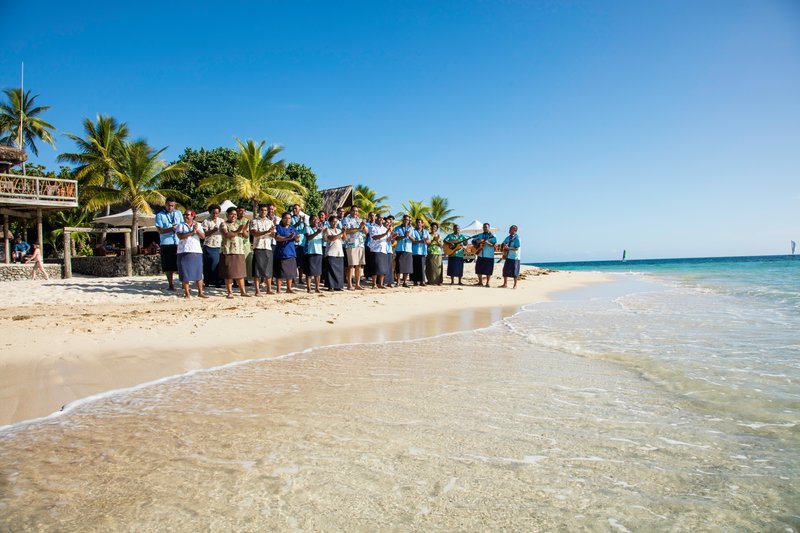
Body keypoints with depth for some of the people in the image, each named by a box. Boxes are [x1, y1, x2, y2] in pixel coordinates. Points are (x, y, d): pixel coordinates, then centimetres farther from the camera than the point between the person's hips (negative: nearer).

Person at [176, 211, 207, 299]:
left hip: (197, 251, 1)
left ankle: (200, 292, 6)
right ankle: (187, 293, 4)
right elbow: (180, 236, -11)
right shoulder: (181, 225, 5)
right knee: (185, 273, -2)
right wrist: (192, 232, -17)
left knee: (198, 272, 1)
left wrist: (197, 230, -16)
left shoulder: (198, 225, 10)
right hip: (184, 252, -1)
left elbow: (203, 236, -1)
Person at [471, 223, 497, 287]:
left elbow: (493, 245, -11)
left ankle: (487, 283, 7)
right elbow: (473, 241, 14)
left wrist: (487, 243, -28)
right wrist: (477, 242, -6)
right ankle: (480, 282, 18)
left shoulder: (492, 236, 0)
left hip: (489, 256, -4)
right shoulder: (480, 235, 13)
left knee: (488, 270, -3)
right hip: (480, 255, 4)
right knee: (478, 269, 5)